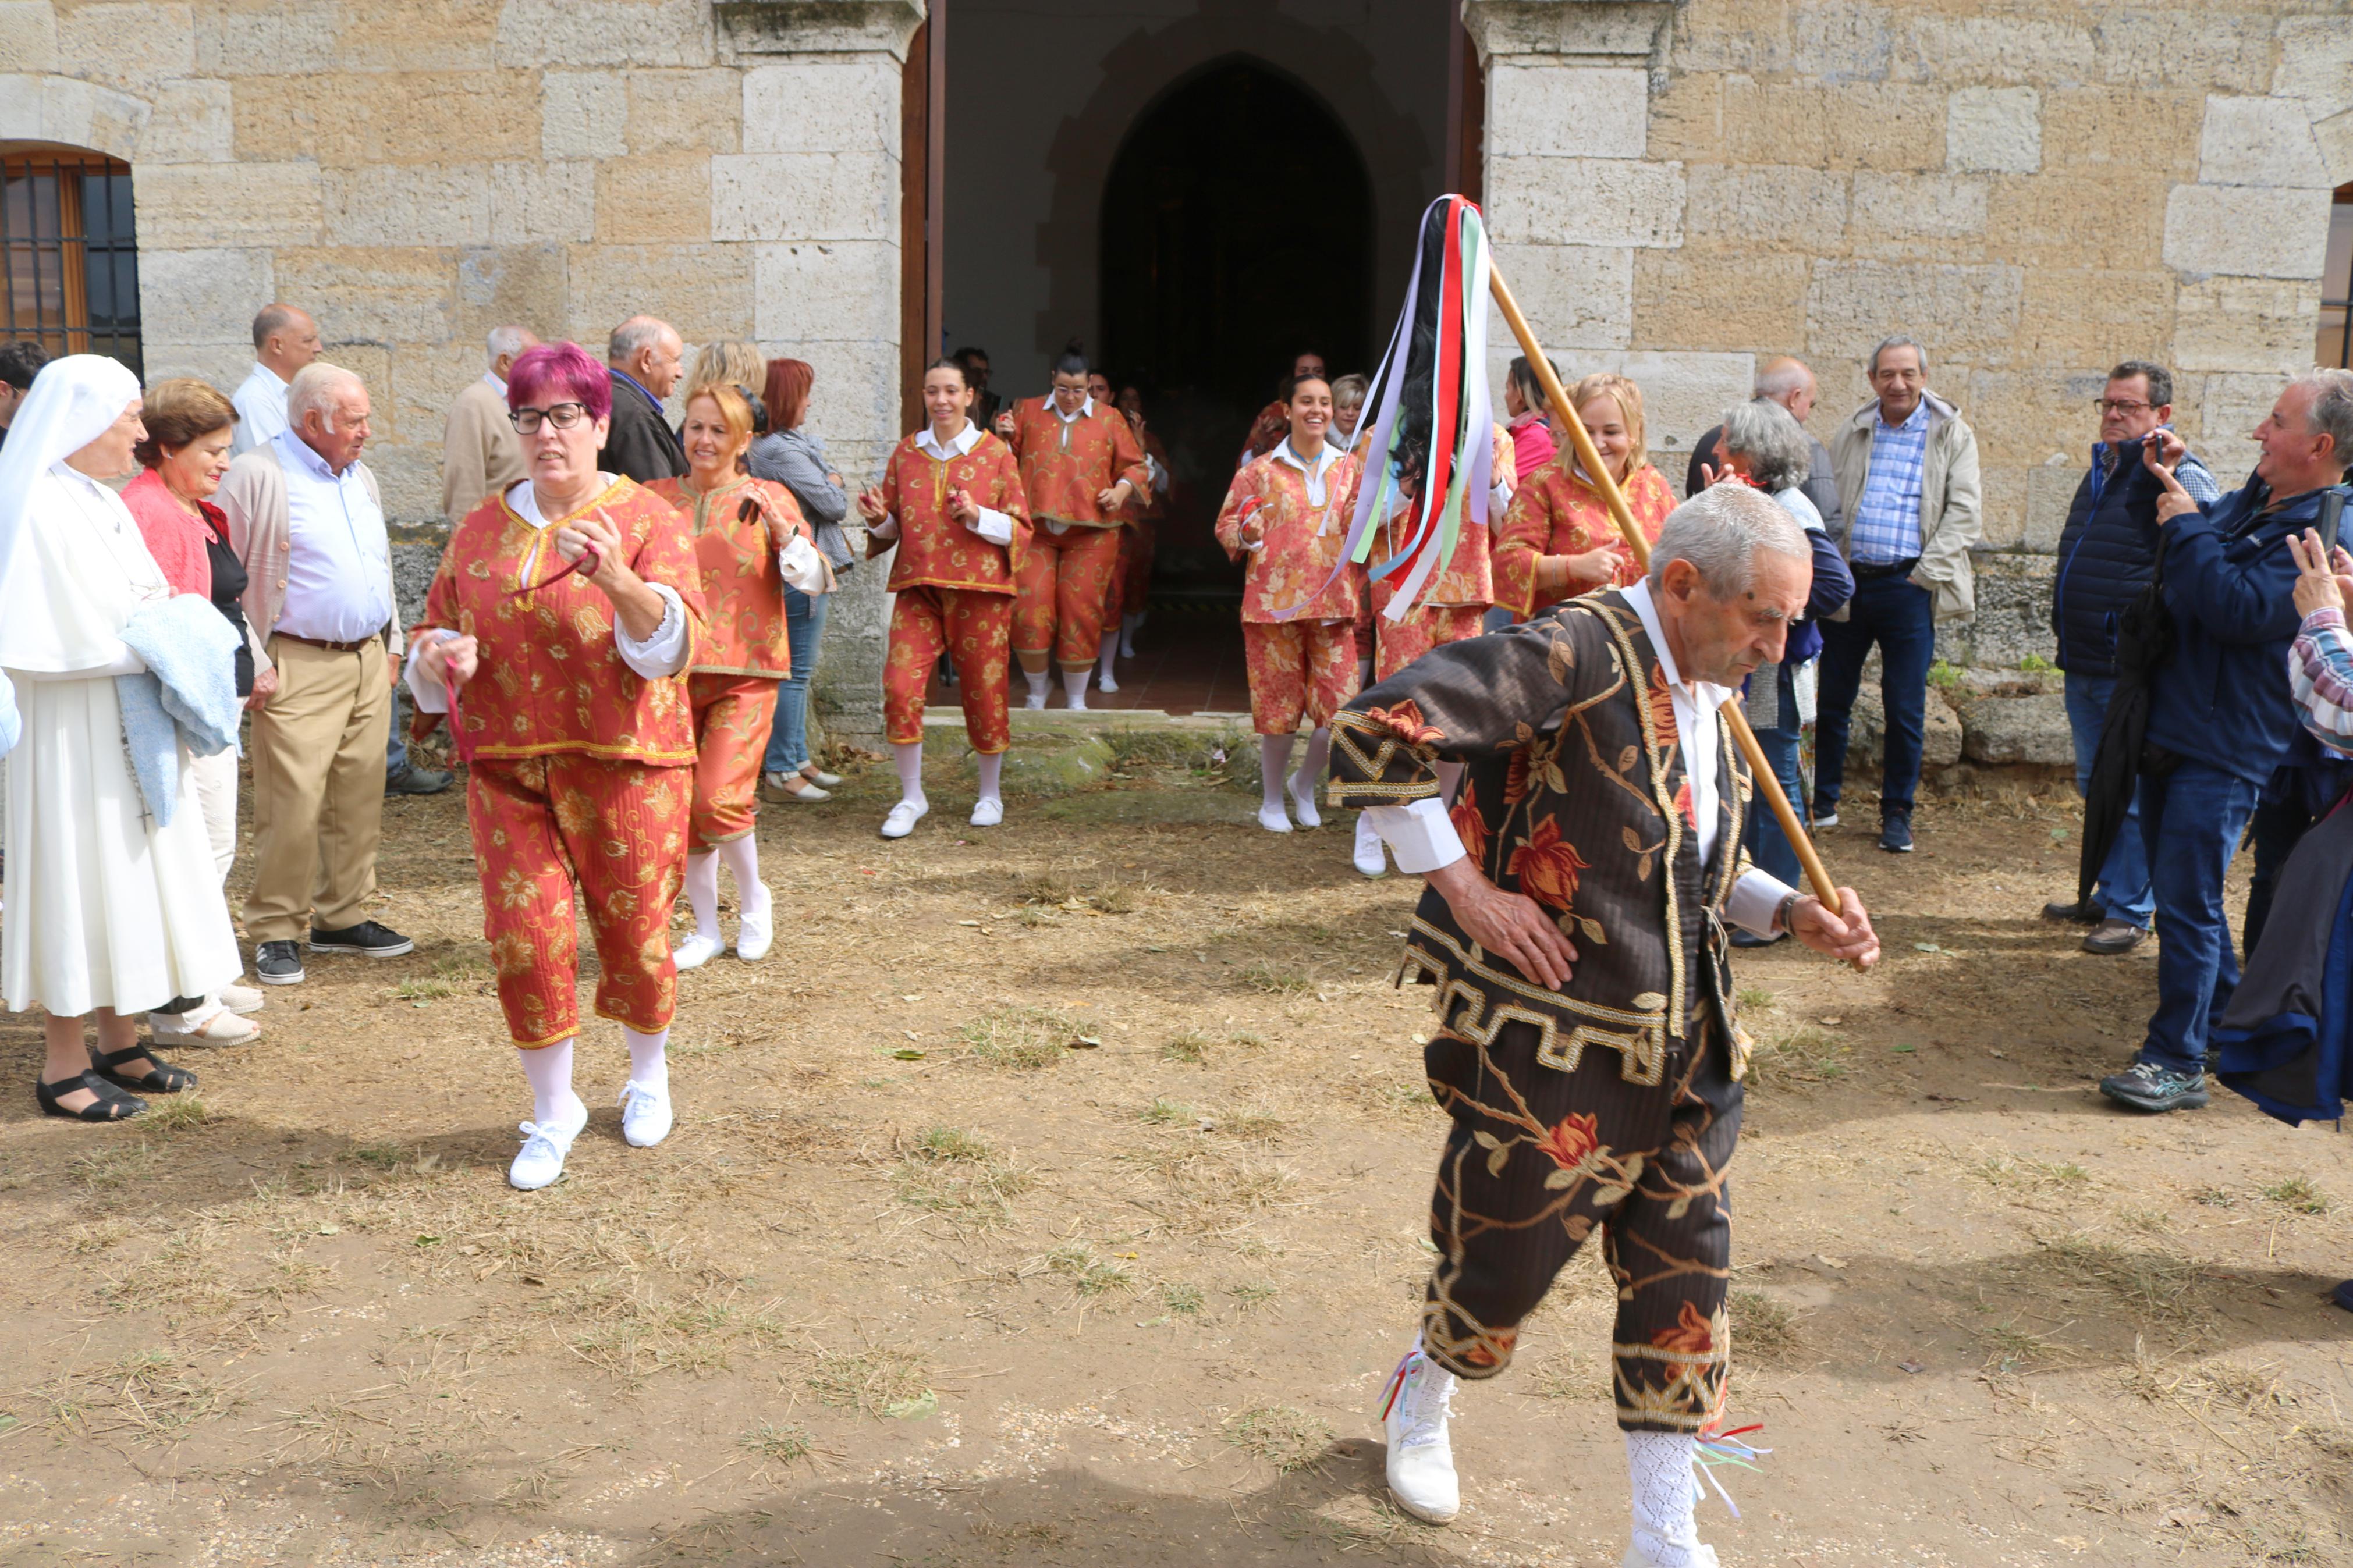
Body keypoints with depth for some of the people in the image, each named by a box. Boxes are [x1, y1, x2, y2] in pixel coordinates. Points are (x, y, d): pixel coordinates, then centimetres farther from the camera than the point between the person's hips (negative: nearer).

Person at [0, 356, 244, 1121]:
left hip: (130, 727, 9)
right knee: (77, 873, -1)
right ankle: (63, 1066, 11)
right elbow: (67, 639, -21)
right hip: (74, 732, -9)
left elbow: (147, 598, 17)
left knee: (129, 871, 14)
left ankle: (119, 1043, 26)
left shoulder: (104, 503, 11)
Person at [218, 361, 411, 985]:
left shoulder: (361, 479, 16)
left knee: (359, 796, 9)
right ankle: (276, 931, 3)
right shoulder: (258, 477, -8)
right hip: (299, 668, -7)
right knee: (293, 803, -8)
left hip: (368, 661, 7)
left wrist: (390, 645, 19)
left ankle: (343, 915, 19)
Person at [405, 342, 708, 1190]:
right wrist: (441, 656, -4)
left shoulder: (646, 520, -3)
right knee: (524, 941, -1)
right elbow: (435, 628, 20)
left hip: (624, 763, -3)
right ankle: (553, 1111, 18)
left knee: (634, 933, 6)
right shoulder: (482, 528, 11)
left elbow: (675, 641, -16)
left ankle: (649, 1077, 34)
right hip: (507, 769, 3)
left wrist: (616, 581, -34)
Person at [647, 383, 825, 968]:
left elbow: (815, 580, -6)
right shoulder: (656, 498, 10)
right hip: (673, 671, 3)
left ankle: (753, 895, 14)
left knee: (719, 799, -15)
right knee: (682, 806, 5)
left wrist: (781, 529, -21)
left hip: (744, 672, -3)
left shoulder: (768, 499, 2)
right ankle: (706, 929, 21)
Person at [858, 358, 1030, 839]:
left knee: (984, 692, 5)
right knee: (900, 687, -11)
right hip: (917, 587, 2)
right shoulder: (906, 453, 10)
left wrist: (977, 516, -18)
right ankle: (912, 796, 6)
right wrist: (879, 518, -7)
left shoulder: (996, 453, 1)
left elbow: (1020, 528, -1)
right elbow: (892, 528, 15)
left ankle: (991, 794, 26)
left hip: (979, 588, -2)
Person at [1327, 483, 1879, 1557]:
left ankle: (1665, 1538, 25)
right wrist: (1465, 890, -24)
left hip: (1680, 1056, 8)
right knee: (1503, 1265, 11)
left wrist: (1792, 913, 6)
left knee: (1685, 1284, 9)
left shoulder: (1708, 695, 9)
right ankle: (1422, 1395, 45)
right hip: (1548, 1053, -7)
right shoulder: (1581, 653, -19)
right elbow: (1376, 729, -27)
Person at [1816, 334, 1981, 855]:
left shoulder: (1951, 434, 3)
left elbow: (1964, 511, -2)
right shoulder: (1853, 433, 12)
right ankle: (1823, 802, 22)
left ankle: (1897, 814, 13)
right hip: (1848, 581, 3)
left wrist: (1926, 574, -11)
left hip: (1907, 586, -3)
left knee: (1906, 709, 0)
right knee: (1832, 699, 8)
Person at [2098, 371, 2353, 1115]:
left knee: (2187, 899, -9)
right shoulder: (2249, 502, 12)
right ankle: (2224, 1019, 34)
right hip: (2172, 728, 9)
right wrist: (2167, 482, 12)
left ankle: (2178, 1062, -2)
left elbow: (2242, 611, -27)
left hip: (2226, 748, -9)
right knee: (2180, 890, 18)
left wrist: (2184, 526, -18)